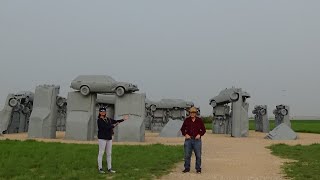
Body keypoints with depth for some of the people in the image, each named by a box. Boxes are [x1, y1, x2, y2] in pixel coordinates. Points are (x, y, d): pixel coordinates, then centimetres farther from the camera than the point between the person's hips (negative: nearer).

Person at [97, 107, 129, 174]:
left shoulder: (109, 119, 13)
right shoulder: (99, 120, -8)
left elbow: (116, 121, 14)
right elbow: (105, 127, -18)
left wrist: (123, 119, 5)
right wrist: (113, 126, -13)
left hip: (109, 138, 7)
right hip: (102, 138, -7)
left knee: (109, 154, 9)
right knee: (101, 153, -3)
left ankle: (109, 168, 15)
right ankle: (100, 168, 5)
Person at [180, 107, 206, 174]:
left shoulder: (199, 120, 1)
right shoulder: (187, 120, 3)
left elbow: (203, 130, 7)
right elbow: (182, 129, 11)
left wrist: (199, 134, -9)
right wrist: (185, 134, -5)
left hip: (197, 140, -1)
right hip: (188, 139, 1)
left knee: (198, 155, 2)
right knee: (187, 155, 4)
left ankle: (198, 169, 13)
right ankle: (187, 168, 16)